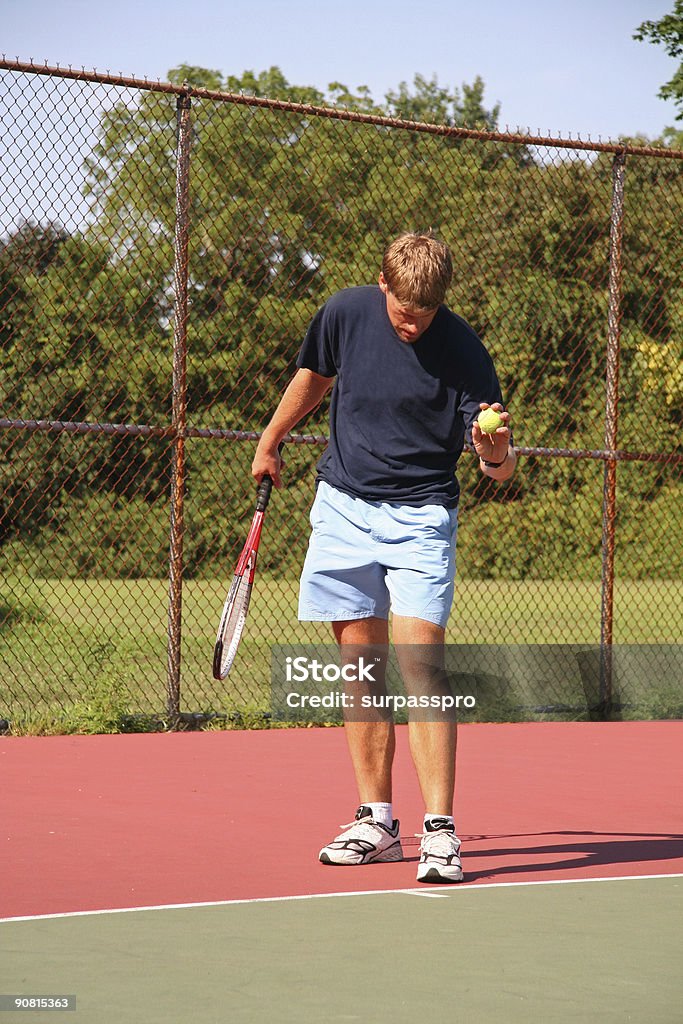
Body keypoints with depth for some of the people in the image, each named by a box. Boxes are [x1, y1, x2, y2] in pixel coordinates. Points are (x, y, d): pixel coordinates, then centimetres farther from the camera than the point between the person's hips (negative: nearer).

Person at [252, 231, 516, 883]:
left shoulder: (462, 352, -14)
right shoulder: (345, 313, -4)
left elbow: (499, 468, -14)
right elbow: (313, 378, 19)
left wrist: (496, 454, -37)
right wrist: (270, 442, 29)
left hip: (419, 516, -4)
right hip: (343, 507, 4)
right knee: (360, 667, 5)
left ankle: (439, 832, -15)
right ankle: (375, 823, 12)